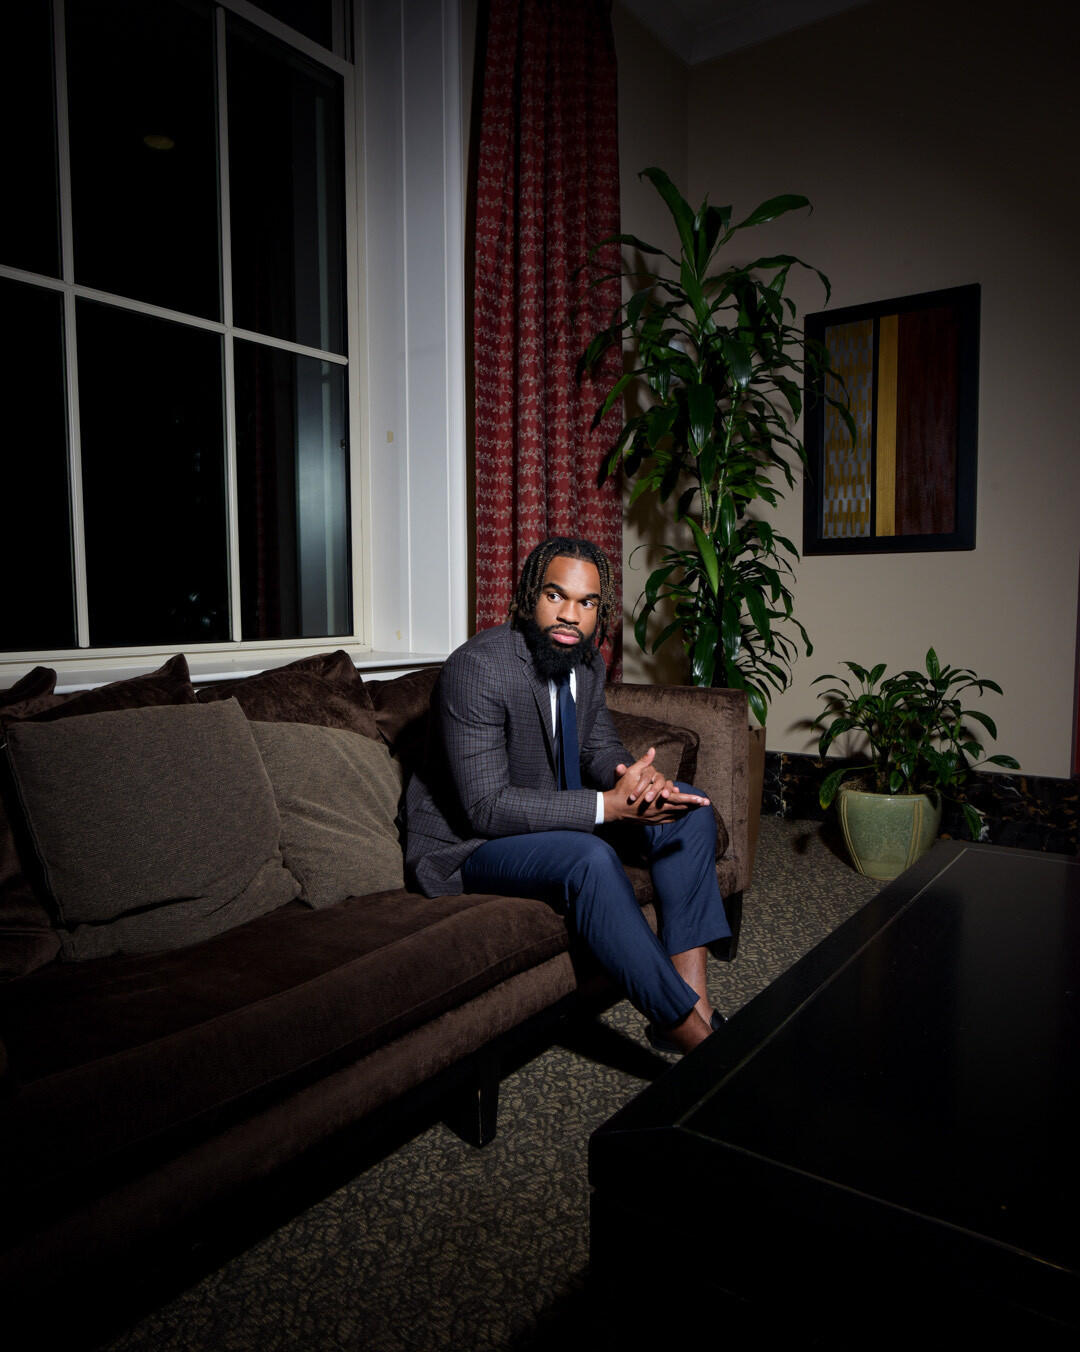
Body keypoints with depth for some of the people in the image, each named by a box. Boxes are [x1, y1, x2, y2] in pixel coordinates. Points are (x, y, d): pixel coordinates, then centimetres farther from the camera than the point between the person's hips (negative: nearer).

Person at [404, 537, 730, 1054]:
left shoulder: (585, 663, 0)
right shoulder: (478, 668, -26)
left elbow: (600, 747, 10)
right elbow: (487, 807, -30)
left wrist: (640, 777, -16)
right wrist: (608, 805, -34)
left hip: (550, 814, 9)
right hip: (465, 842, -8)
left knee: (687, 807, -4)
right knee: (589, 857, -35)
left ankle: (691, 995, -10)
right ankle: (689, 1030, -21)